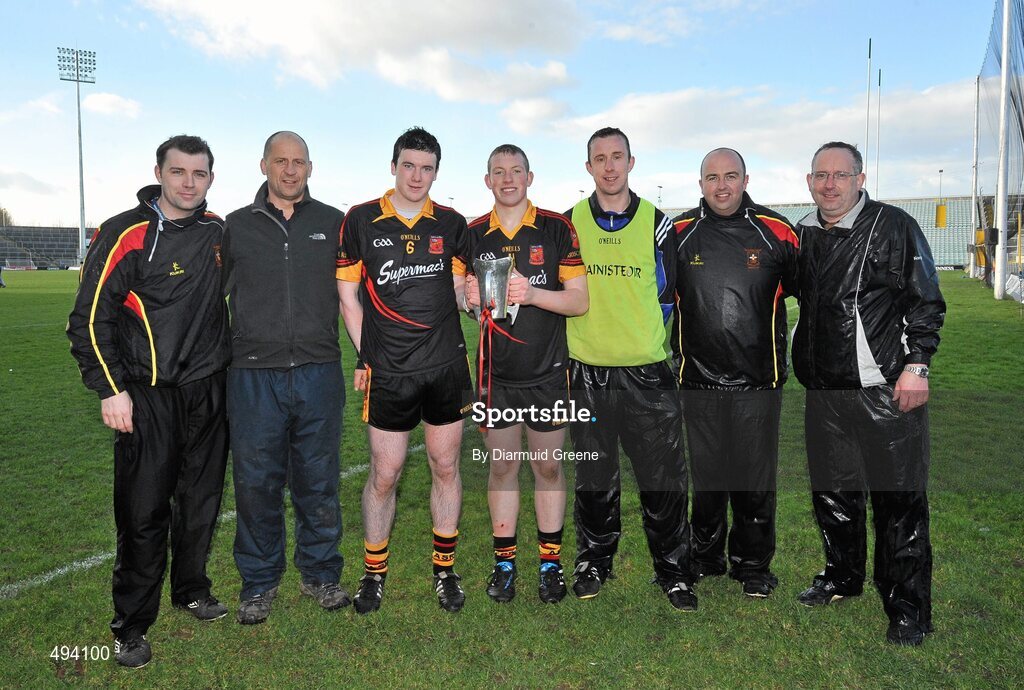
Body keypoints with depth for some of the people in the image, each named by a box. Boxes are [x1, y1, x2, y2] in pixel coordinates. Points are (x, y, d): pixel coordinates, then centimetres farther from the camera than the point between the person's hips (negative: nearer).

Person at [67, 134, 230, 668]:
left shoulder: (219, 232, 6)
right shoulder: (125, 233, -9)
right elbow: (90, 318, -8)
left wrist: (234, 366, 18)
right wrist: (110, 390, -12)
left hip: (209, 392, 5)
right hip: (147, 397, -4)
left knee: (201, 499, 14)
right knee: (144, 509, -1)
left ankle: (191, 588, 34)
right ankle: (131, 624, 15)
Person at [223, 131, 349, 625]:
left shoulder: (333, 224, 8)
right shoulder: (236, 226, 8)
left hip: (319, 374, 0)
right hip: (253, 375, 0)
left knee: (318, 482, 10)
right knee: (256, 483, 7)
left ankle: (321, 573, 26)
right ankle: (259, 581, 24)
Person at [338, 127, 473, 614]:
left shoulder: (452, 224, 7)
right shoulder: (361, 221, 1)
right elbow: (348, 297, 4)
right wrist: (366, 356, 0)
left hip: (447, 366, 2)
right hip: (389, 372, -2)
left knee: (445, 468, 9)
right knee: (384, 475, 4)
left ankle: (444, 569, 25)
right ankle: (374, 572, 24)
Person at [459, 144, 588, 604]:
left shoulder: (557, 229, -2)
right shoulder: (473, 235, 5)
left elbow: (579, 300, -5)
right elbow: (463, 299, 12)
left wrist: (533, 293, -21)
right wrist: (469, 298, -12)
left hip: (548, 371, -1)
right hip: (496, 373, 2)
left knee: (548, 466, 8)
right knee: (502, 466, 9)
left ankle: (550, 562, 22)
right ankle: (504, 562, 23)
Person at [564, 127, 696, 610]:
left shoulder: (656, 223, 4)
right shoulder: (569, 223, 5)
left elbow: (667, 294, 10)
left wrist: (644, 340, 7)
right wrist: (573, 348, 8)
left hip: (648, 372, 0)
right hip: (587, 371, 1)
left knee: (663, 478, 3)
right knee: (593, 477, 11)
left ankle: (674, 569, 20)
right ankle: (593, 561, 29)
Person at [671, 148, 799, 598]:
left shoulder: (775, 232, 0)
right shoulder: (679, 233, 2)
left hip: (757, 381, 0)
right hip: (698, 381, 1)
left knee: (755, 478, 8)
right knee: (703, 476, 11)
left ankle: (753, 564, 27)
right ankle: (704, 557, 30)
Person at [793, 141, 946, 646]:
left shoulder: (895, 227, -5)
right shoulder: (802, 235, 11)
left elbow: (926, 302, -6)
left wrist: (916, 366, -12)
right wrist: (800, 366, 21)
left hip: (886, 390, -6)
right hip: (824, 391, 6)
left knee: (899, 499, 0)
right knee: (832, 490, 16)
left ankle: (907, 607, 14)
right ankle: (842, 576, 35)